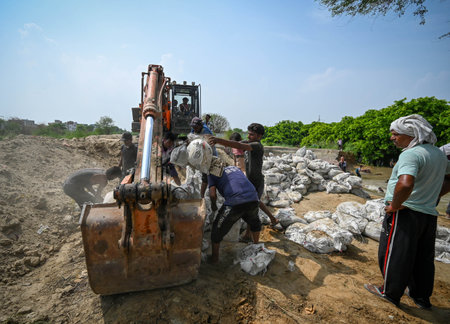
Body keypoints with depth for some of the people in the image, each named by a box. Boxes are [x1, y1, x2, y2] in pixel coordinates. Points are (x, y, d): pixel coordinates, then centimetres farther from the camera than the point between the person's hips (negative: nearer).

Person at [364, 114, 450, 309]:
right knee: (423, 257, 19)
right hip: (429, 213, 9)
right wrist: (430, 197, 17)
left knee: (394, 253, 6)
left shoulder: (411, 155, -20)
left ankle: (390, 293, 21)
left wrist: (395, 205, -21)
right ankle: (422, 297, 34)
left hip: (405, 213, -9)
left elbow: (405, 184, -36)